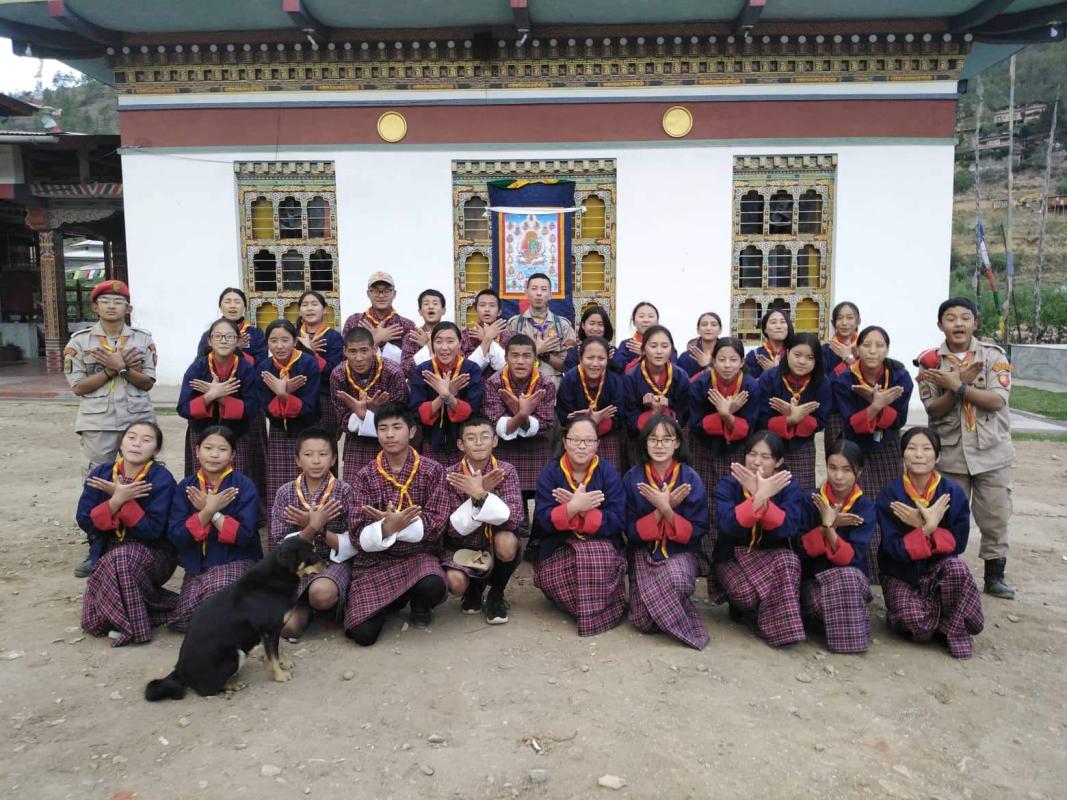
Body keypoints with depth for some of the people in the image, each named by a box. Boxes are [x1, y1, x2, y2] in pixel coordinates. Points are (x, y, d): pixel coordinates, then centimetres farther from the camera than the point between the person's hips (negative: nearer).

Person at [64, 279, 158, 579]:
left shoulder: (143, 339, 4)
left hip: (138, 420, 1)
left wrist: (121, 368, -15)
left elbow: (147, 383, 0)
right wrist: (113, 368, -13)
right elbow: (78, 386, -4)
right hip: (97, 423, -1)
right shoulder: (80, 340, 0)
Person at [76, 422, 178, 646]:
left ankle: (134, 626, -17)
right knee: (94, 624, -11)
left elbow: (151, 530, -20)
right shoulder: (100, 475, -2)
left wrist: (124, 500, -25)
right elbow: (85, 522, -7)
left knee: (122, 557, -37)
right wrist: (117, 500, -21)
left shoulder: (161, 478, -14)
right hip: (106, 555, 4)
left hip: (152, 555, -4)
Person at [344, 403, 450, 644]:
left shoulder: (432, 471, -4)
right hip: (374, 561, 1)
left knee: (433, 587, -34)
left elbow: (436, 524, -10)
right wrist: (387, 527, -28)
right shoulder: (366, 476, -1)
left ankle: (419, 605, 5)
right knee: (363, 633, -15)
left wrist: (394, 525, -22)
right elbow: (359, 536, -7)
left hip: (418, 554, -1)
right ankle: (390, 600, 20)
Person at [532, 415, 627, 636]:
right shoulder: (550, 472, -1)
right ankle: (587, 606, 2)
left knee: (597, 559, -33)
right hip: (559, 547, 1)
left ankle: (597, 613, -5)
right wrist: (573, 508, -28)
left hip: (601, 543, 0)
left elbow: (618, 520, -12)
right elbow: (543, 520, -11)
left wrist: (580, 510, -22)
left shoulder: (608, 473, -2)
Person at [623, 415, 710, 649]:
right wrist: (660, 509, -20)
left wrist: (667, 510, -24)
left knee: (676, 580, -36)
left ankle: (679, 617, -1)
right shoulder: (632, 477, -5)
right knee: (644, 622, -18)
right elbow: (631, 531, -6)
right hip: (645, 552, 1)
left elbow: (696, 531, -8)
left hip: (680, 552, -1)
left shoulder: (690, 478, -7)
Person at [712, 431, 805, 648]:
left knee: (788, 562, -33)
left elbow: (787, 529, -21)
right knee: (747, 594, -30)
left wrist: (763, 497, -34)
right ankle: (738, 603, 8)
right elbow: (727, 525, -27)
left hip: (773, 554, 1)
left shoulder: (789, 487, -5)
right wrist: (759, 496, -36)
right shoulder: (728, 484, -9)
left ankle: (782, 629, -14)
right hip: (734, 557, -1)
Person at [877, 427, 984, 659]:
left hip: (939, 568, 2)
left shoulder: (954, 493, -8)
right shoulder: (889, 496, -13)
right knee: (916, 623, -30)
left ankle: (955, 629, -11)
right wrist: (929, 527, -30)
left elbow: (958, 544, -11)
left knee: (956, 567, -34)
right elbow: (895, 549, -18)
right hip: (900, 574, -2)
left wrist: (922, 526, -24)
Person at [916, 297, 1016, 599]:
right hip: (950, 454, 0)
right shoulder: (931, 362, -2)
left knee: (995, 516, 6)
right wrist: (957, 385, -20)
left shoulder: (993, 355, -3)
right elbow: (933, 410, -6)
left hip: (991, 452, 0)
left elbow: (997, 400, -14)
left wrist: (958, 386, -20)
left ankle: (994, 576, 21)